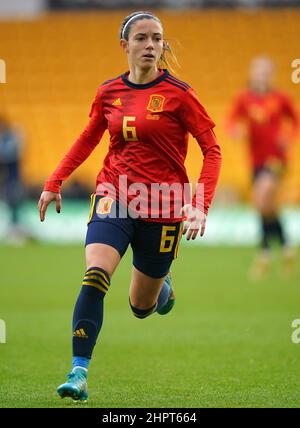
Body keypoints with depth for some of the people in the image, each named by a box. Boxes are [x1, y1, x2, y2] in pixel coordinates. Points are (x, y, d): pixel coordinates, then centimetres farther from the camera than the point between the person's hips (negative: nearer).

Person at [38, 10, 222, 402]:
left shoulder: (178, 94, -8)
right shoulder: (109, 92, 3)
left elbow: (212, 150, -5)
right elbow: (88, 140, 20)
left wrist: (200, 205, -16)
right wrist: (54, 182, 16)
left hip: (162, 208, -2)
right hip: (114, 197, 2)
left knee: (141, 307, 9)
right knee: (95, 276, -25)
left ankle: (162, 284, 47)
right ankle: (79, 373, -23)